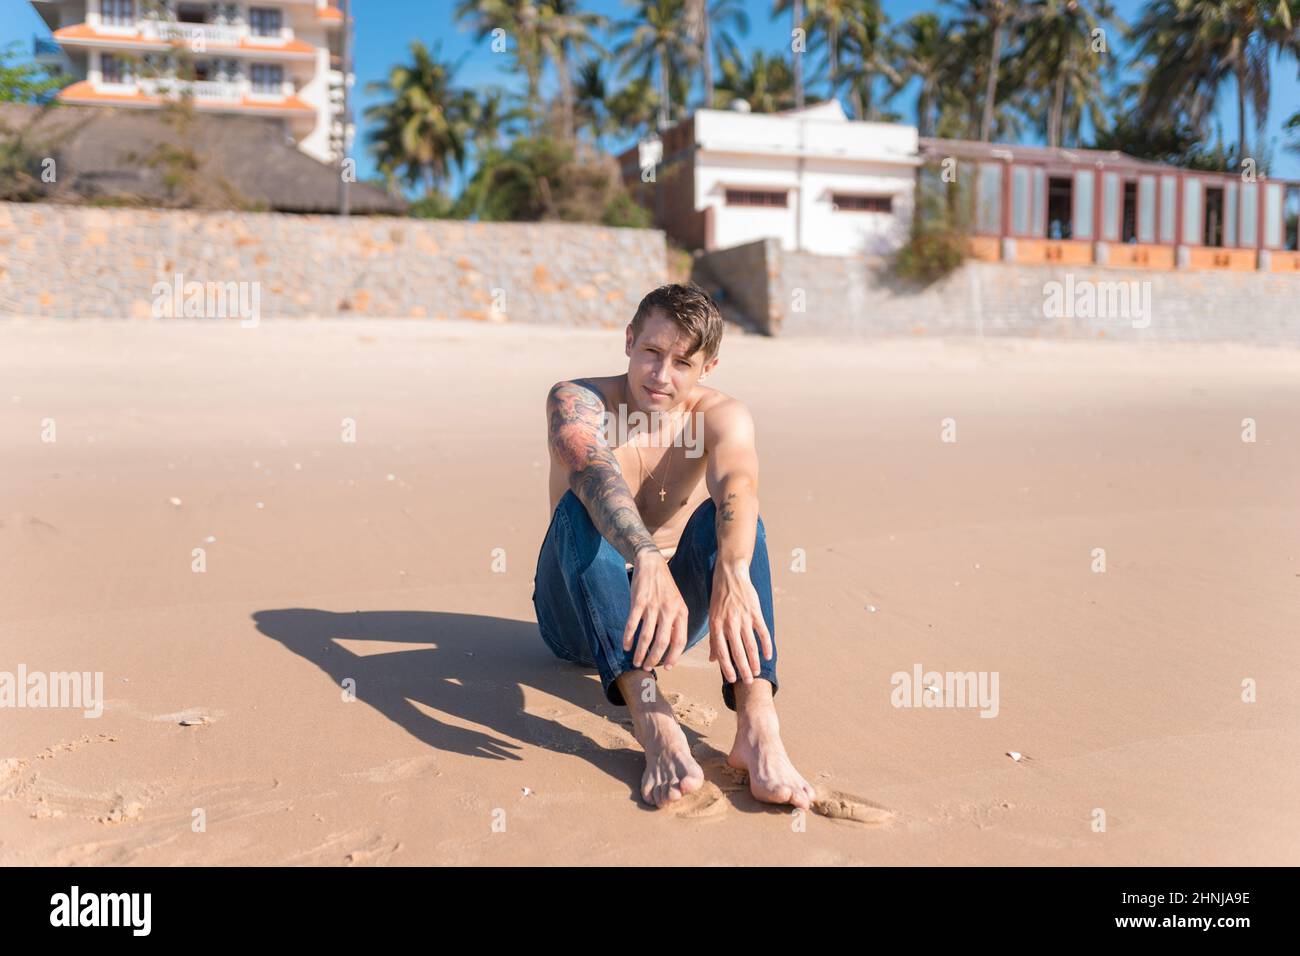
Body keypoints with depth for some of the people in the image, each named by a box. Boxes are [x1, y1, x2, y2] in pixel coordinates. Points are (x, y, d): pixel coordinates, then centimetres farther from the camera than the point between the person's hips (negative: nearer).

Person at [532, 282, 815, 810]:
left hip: (674, 609, 2)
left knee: (723, 514, -26)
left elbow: (737, 479, -32)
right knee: (581, 508, -30)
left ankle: (757, 723, -43)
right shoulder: (577, 399, -13)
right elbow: (592, 470, -37)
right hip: (578, 617, -1)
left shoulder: (722, 415, -8)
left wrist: (733, 571, -54)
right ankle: (653, 722, -47)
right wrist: (646, 560, -56)